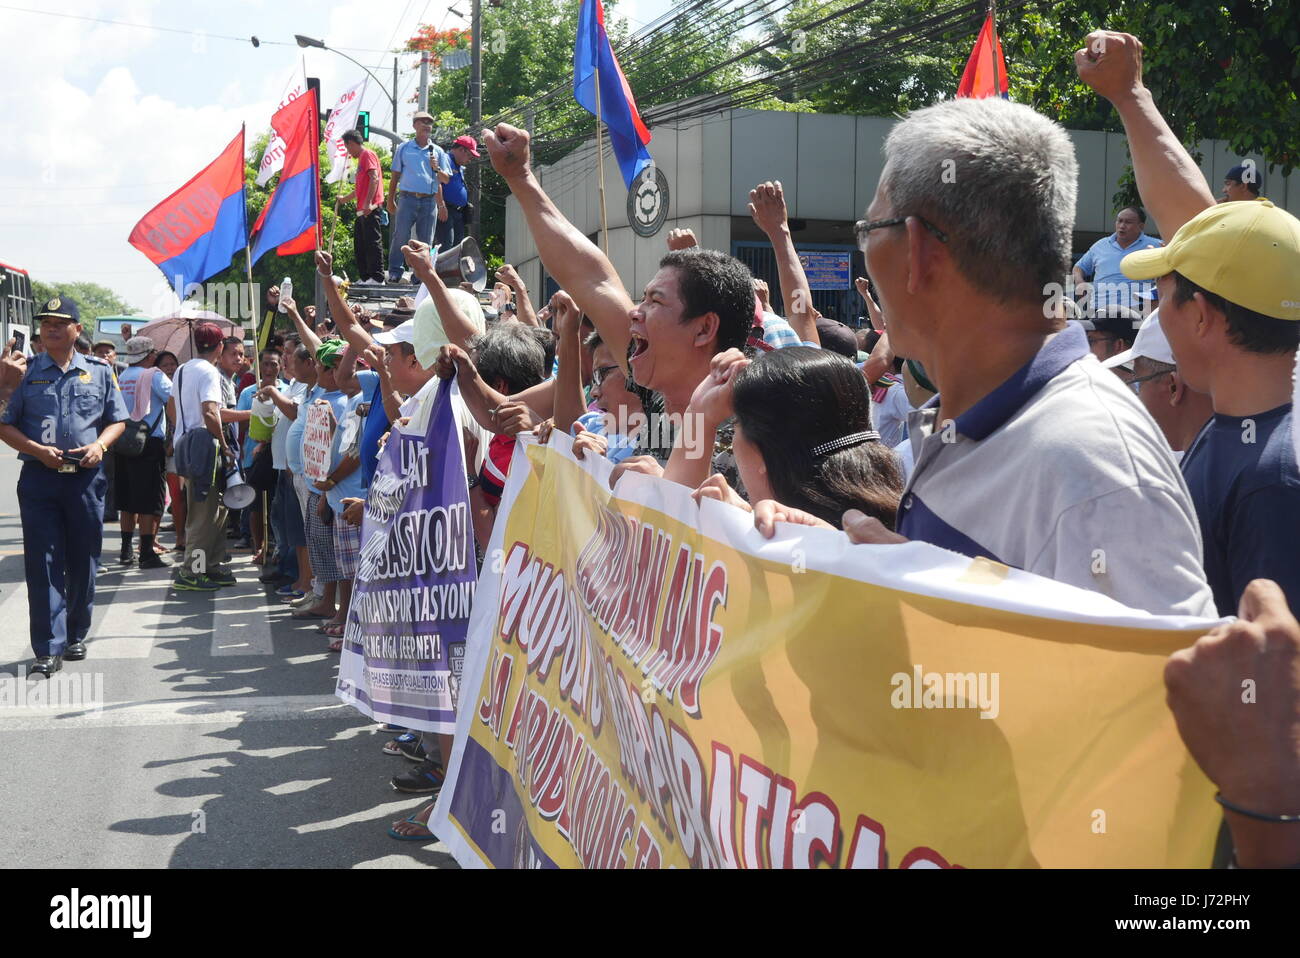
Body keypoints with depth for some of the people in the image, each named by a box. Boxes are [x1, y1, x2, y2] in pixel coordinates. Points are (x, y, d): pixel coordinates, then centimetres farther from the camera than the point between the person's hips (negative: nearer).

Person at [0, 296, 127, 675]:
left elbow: (117, 421, 12)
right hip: (39, 478, -1)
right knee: (43, 564, -5)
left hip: (86, 477, 1)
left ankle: (76, 636, 24)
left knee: (83, 562, 8)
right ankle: (48, 650, -5)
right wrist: (38, 450, -13)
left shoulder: (99, 372, 9)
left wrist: (99, 446, -8)